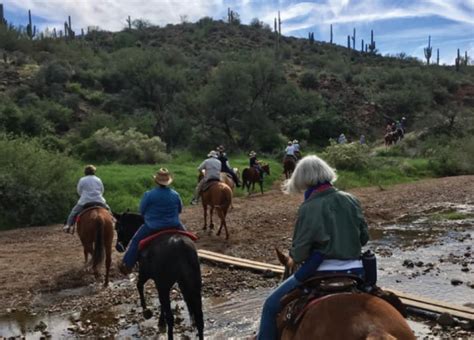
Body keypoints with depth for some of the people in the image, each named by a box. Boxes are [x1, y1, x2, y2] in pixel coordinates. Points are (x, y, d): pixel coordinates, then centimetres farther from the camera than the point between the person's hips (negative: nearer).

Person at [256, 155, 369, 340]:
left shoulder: (309, 207, -15)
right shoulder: (351, 200, 1)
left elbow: (298, 253, -12)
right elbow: (364, 237, 11)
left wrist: (293, 256, 10)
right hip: (355, 270, 6)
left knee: (271, 305, 10)